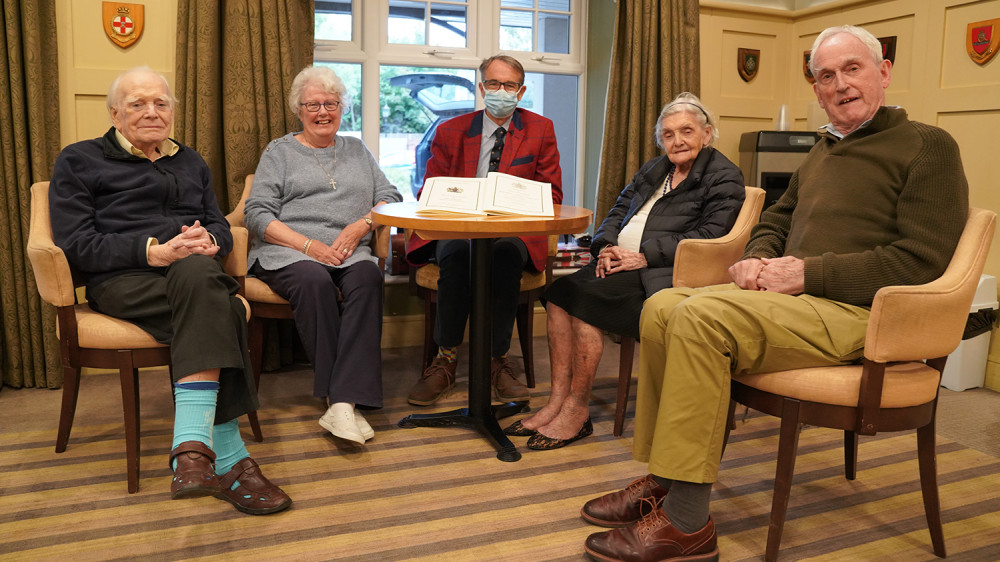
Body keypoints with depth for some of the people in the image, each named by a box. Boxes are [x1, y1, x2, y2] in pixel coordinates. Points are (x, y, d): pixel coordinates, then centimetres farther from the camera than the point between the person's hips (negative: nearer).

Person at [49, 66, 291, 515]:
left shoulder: (190, 163, 29)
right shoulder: (79, 161, 14)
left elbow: (221, 228, 22)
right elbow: (75, 244, 0)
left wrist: (208, 239, -6)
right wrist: (152, 251, -16)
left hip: (194, 275, 4)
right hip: (121, 279, -4)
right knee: (218, 309, -37)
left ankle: (193, 449, -43)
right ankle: (227, 459, -41)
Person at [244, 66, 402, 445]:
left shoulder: (356, 150, 25)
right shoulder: (280, 151, 15)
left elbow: (390, 197, 14)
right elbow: (257, 215, 2)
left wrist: (360, 226, -8)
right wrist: (309, 246, -12)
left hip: (348, 252, 2)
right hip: (286, 252, -1)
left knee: (368, 276, -33)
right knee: (314, 280, -36)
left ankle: (344, 402, -41)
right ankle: (337, 395, -32)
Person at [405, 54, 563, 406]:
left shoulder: (540, 130, 10)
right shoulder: (450, 131, 11)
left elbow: (551, 194, 7)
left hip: (514, 232, 0)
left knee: (506, 255, -35)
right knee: (456, 255, -34)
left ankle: (498, 362, -22)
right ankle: (446, 362, -22)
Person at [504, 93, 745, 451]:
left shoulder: (724, 176, 2)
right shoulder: (653, 170, 25)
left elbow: (708, 236, -11)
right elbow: (619, 210, 20)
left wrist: (645, 256, -18)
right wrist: (607, 246, -3)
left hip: (662, 275, -7)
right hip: (621, 261, 7)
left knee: (584, 300, -28)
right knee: (559, 294, -19)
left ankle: (578, 409, -16)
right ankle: (558, 401, -17)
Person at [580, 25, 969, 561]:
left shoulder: (927, 146, -1)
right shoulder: (824, 149, 24)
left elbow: (921, 261, -11)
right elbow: (777, 219, 30)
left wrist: (811, 272, -17)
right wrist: (757, 258, 6)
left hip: (857, 313, -8)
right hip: (794, 296, 8)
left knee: (701, 316, -30)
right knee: (661, 306, -10)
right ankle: (662, 480, -6)